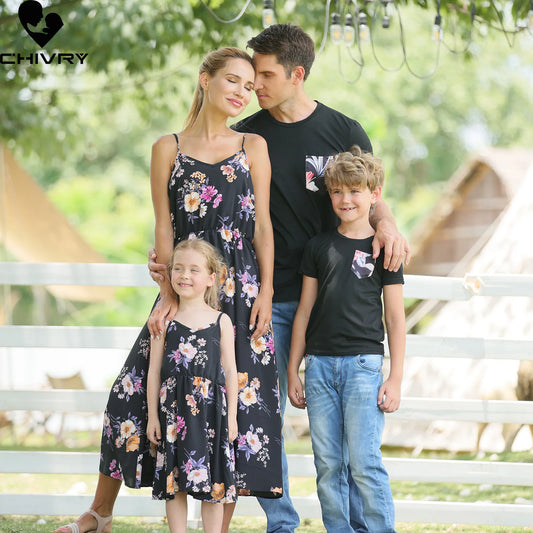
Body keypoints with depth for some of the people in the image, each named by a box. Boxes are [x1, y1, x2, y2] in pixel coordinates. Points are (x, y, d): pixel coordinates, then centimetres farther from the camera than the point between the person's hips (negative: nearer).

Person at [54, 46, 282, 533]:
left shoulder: (253, 147, 10)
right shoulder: (169, 148, 8)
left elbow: (263, 224, 6)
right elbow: (164, 228, 4)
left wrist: (265, 292, -3)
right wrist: (168, 292, -4)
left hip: (241, 290, 1)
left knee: (237, 397, -3)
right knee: (135, 389, -5)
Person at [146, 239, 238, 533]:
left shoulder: (221, 321, 2)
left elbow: (230, 371, 4)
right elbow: (154, 371, 5)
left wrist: (231, 417, 2)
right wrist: (152, 416, 3)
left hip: (211, 410, 0)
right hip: (173, 410, 1)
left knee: (213, 484, 3)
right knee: (174, 482, 4)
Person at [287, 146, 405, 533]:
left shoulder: (383, 248, 3)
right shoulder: (319, 246, 10)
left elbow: (396, 317, 4)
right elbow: (305, 310, 13)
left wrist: (395, 378, -2)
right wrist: (292, 371, 10)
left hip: (363, 362, -3)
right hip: (320, 363, 3)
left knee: (365, 461, -10)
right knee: (328, 464, 4)